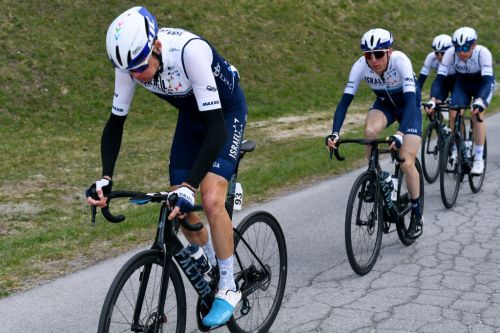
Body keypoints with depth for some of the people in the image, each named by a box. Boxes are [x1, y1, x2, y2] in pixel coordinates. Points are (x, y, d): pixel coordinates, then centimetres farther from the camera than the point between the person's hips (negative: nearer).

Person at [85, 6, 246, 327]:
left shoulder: (190, 51, -40)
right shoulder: (131, 61, -23)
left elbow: (216, 128, -40)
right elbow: (116, 121, -12)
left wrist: (190, 186, -46)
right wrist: (106, 177, -24)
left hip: (225, 112, -5)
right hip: (190, 113, 6)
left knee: (210, 199, -20)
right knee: (180, 208, 0)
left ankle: (229, 288, -2)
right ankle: (212, 271, 25)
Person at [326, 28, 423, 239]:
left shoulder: (400, 61, -34)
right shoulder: (361, 66, -26)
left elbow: (410, 101, -42)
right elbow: (345, 100, -28)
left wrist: (399, 134, -56)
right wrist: (335, 133, -42)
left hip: (409, 106, -3)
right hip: (384, 104, 3)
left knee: (406, 162, -15)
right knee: (370, 130, -33)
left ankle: (417, 214, 7)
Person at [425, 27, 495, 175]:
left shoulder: (483, 53, -34)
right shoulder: (450, 53, -28)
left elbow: (487, 81, -40)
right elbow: (440, 78, -30)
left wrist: (480, 100, -58)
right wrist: (433, 99, -46)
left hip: (482, 83, -2)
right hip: (463, 83, 3)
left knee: (477, 114, -23)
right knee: (453, 115, -16)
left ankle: (478, 159, -14)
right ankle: (455, 153, 3)